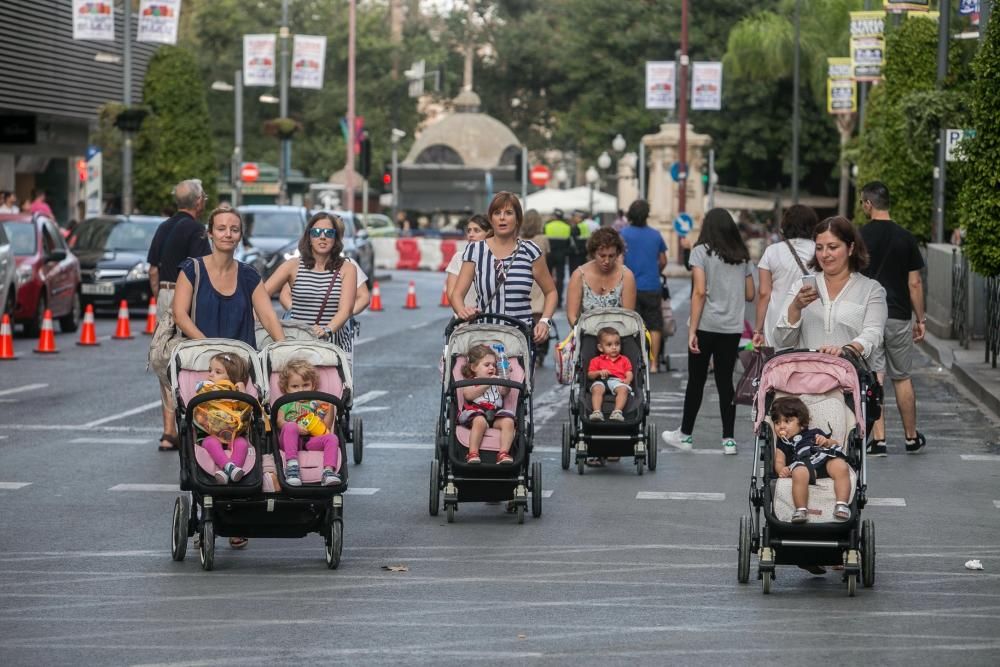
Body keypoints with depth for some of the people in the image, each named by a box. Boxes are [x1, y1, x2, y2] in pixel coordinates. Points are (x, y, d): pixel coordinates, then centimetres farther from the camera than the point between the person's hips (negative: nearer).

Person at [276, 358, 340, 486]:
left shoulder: (316, 404, 24)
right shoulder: (286, 403, 18)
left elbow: (327, 427, 14)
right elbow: (280, 421, -1)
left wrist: (330, 409, 2)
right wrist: (295, 428, -18)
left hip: (311, 440, 2)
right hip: (289, 439, -2)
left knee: (332, 438, -23)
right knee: (290, 427, -34)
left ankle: (329, 471, -40)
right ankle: (292, 465, -43)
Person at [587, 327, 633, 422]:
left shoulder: (624, 360, 30)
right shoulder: (596, 360, 26)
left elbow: (629, 373, 17)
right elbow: (589, 375, 16)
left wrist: (628, 380, -7)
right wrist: (599, 372, -6)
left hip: (618, 382, 0)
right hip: (601, 381, 0)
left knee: (623, 389, -35)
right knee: (597, 389, -36)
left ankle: (617, 412, -51)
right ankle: (597, 412, -50)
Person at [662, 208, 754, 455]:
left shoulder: (701, 251, -5)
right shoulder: (742, 256, 8)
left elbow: (700, 292, -13)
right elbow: (750, 294, 10)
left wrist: (692, 330, -13)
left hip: (706, 326, -4)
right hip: (732, 327, 4)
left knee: (696, 380, 7)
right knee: (725, 381, 8)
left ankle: (686, 434, 18)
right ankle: (728, 439, 6)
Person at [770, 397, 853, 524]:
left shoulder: (814, 433, 37)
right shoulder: (782, 444, 35)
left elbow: (836, 445, 31)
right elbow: (779, 461, 20)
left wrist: (827, 442, 7)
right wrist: (781, 469, -5)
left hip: (826, 460, 1)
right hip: (804, 464, -1)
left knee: (840, 467, -34)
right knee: (799, 473, -40)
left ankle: (842, 504, -38)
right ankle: (801, 509, -40)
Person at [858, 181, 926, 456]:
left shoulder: (858, 237, -6)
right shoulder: (905, 238, 0)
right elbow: (914, 283, 1)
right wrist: (921, 319, 9)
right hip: (899, 317, 2)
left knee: (872, 379, -1)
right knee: (902, 378, 14)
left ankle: (878, 439, -5)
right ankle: (911, 437, 21)